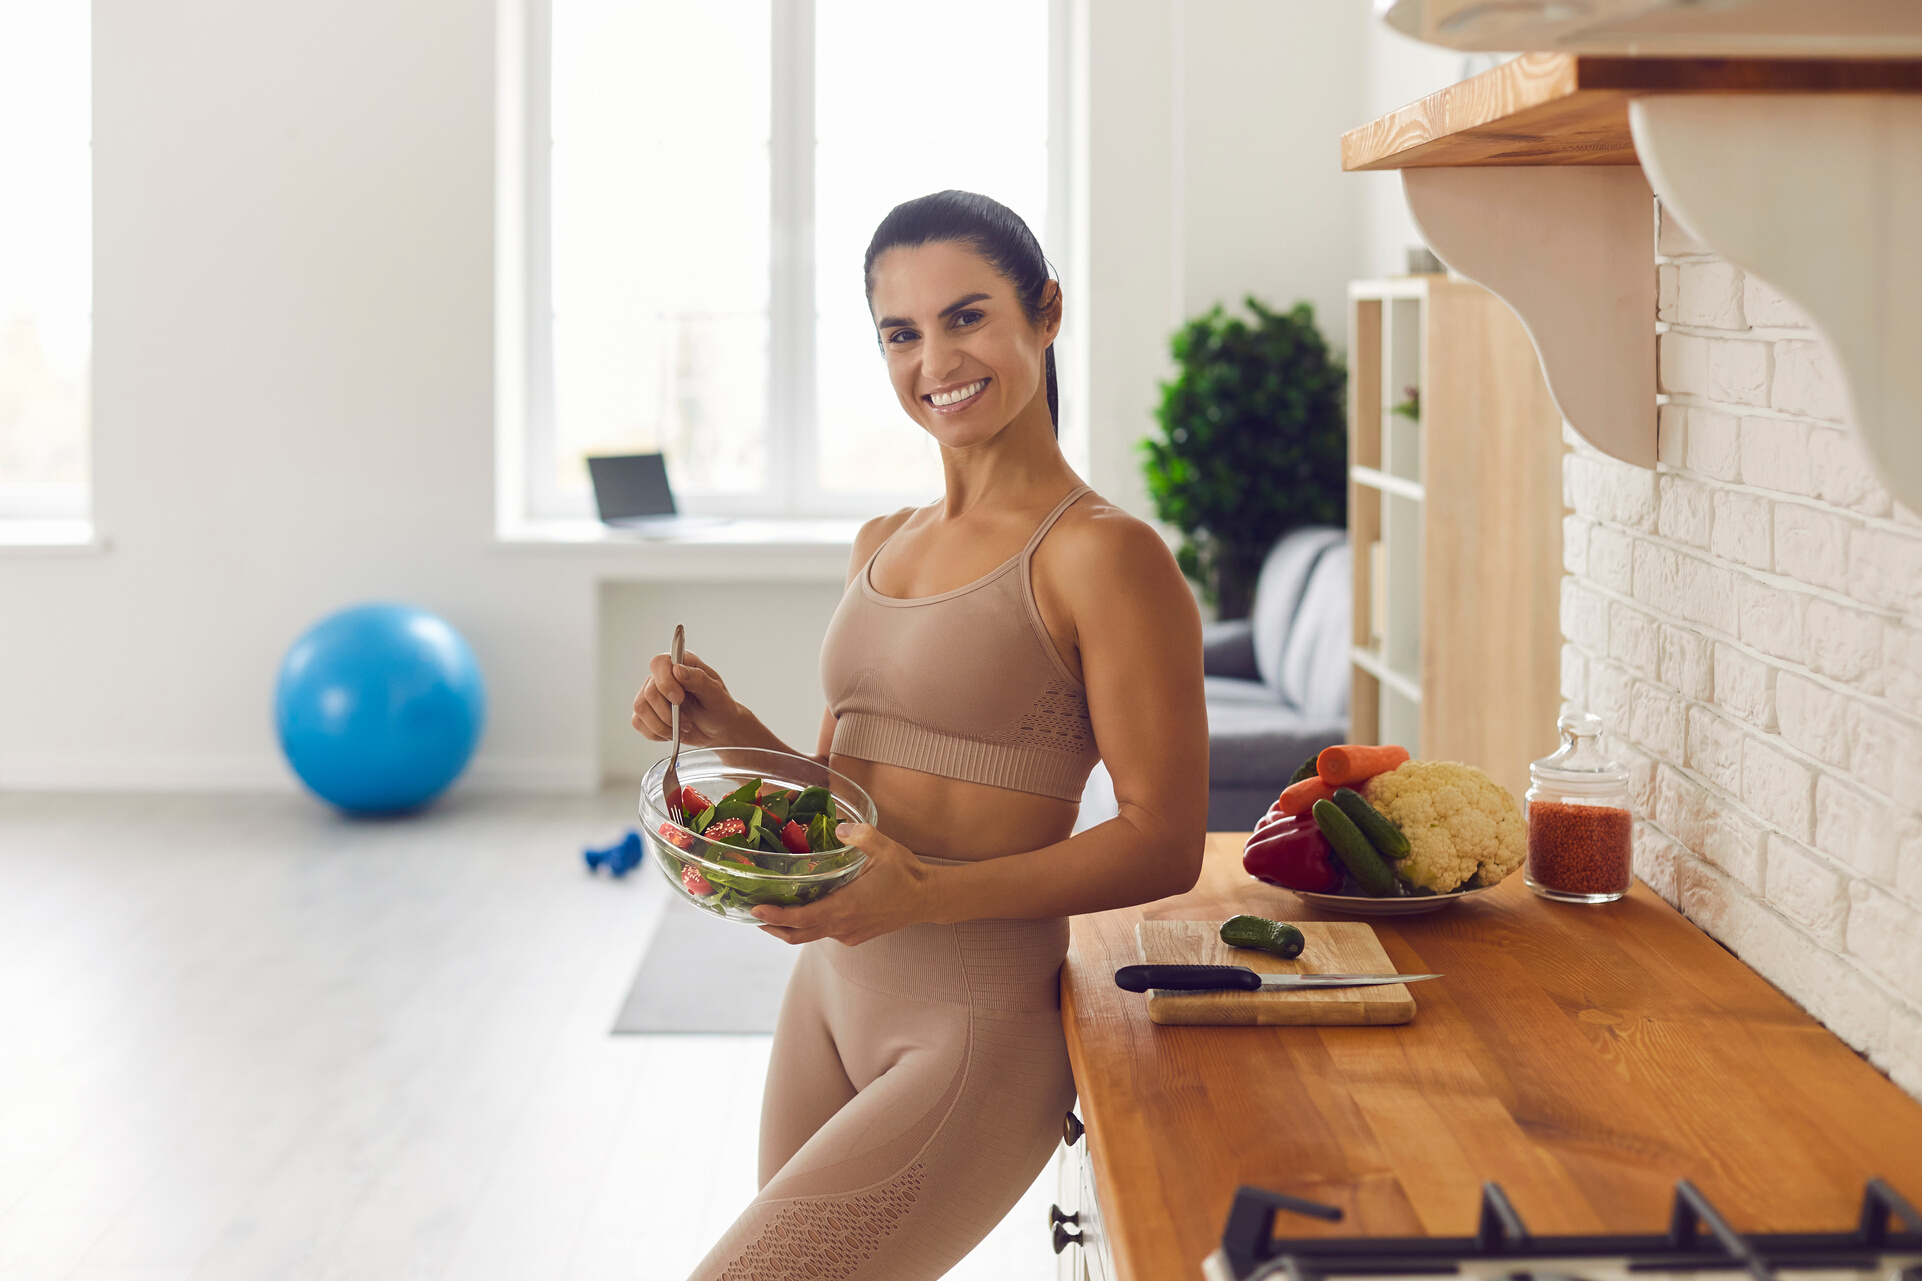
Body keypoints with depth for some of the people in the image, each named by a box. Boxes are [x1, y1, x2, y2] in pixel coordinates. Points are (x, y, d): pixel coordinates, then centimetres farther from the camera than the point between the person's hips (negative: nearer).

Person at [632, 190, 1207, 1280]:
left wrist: (927, 896, -23)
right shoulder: (883, 546, 12)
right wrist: (730, 727, 0)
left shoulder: (1103, 555, -11)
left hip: (975, 1031, -8)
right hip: (829, 992, 8)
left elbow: (1164, 843, -14)